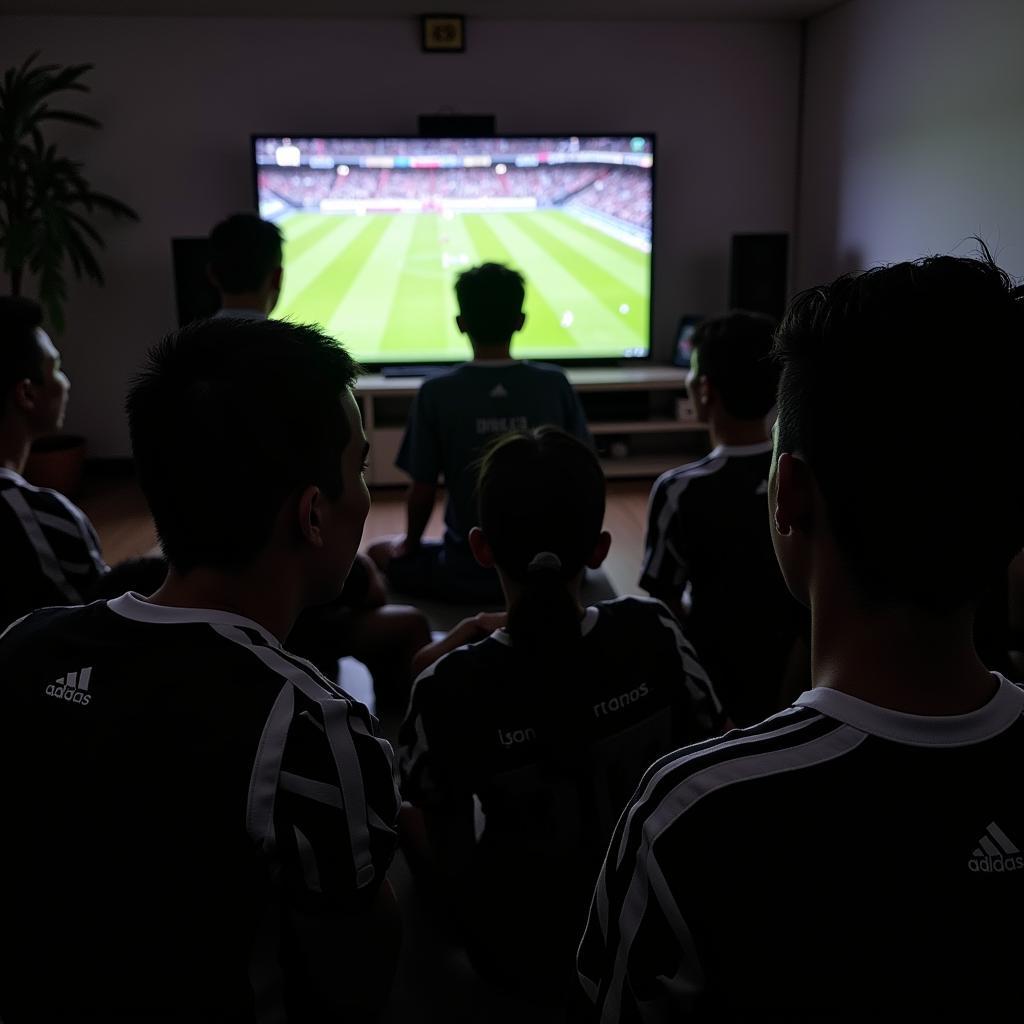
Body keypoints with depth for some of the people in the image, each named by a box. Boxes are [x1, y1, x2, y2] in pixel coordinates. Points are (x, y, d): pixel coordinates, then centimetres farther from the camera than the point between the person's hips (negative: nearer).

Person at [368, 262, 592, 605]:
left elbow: (422, 492, -7)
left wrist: (410, 546, 13)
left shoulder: (437, 393, -13)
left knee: (380, 553, 25)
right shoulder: (555, 384, -7)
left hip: (467, 577, -2)